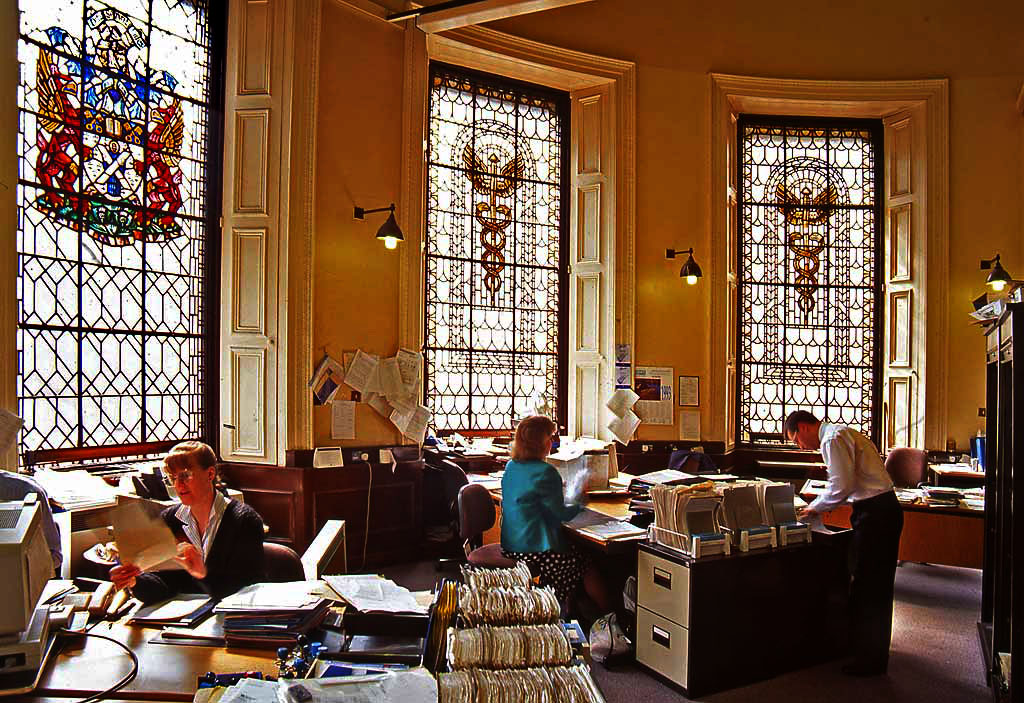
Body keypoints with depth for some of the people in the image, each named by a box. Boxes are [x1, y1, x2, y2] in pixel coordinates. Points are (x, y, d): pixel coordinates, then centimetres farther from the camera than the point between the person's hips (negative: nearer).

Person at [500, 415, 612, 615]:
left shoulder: (511, 467, 6)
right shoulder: (544, 472, -20)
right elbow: (561, 513, -12)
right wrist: (579, 505, 7)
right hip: (534, 550, -9)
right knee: (589, 568, 4)